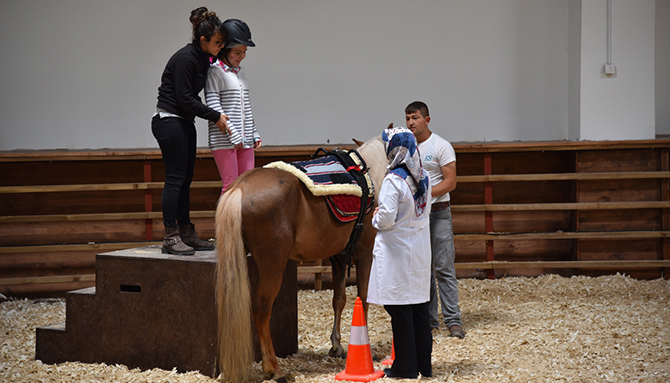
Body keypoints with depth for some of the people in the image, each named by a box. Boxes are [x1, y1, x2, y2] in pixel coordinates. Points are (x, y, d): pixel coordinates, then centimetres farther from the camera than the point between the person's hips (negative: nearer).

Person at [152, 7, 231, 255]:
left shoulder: (203, 58, 10)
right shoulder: (185, 58, -17)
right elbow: (184, 98, -18)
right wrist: (215, 116, -15)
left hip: (184, 123, 9)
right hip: (169, 121, -9)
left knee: (185, 181, 10)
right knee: (175, 179, -9)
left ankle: (186, 234, 14)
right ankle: (170, 238, -7)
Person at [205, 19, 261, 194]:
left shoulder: (240, 71, 17)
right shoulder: (215, 71, -5)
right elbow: (213, 106, -11)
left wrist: (254, 133, 16)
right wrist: (233, 135, -15)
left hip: (245, 140, 7)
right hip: (224, 140, -7)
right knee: (230, 186, -7)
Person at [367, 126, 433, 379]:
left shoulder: (393, 180, -19)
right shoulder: (424, 177, 5)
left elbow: (387, 218, -23)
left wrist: (376, 218, -2)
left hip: (396, 250, -7)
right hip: (420, 249, 8)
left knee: (399, 308, 0)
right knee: (419, 305, 13)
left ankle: (405, 367, 5)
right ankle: (424, 364, 18)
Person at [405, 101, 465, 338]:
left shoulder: (441, 146, -5)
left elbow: (450, 182, -11)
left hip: (437, 212, -5)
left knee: (444, 267, -6)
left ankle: (453, 320, -4)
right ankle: (428, 319, 15)